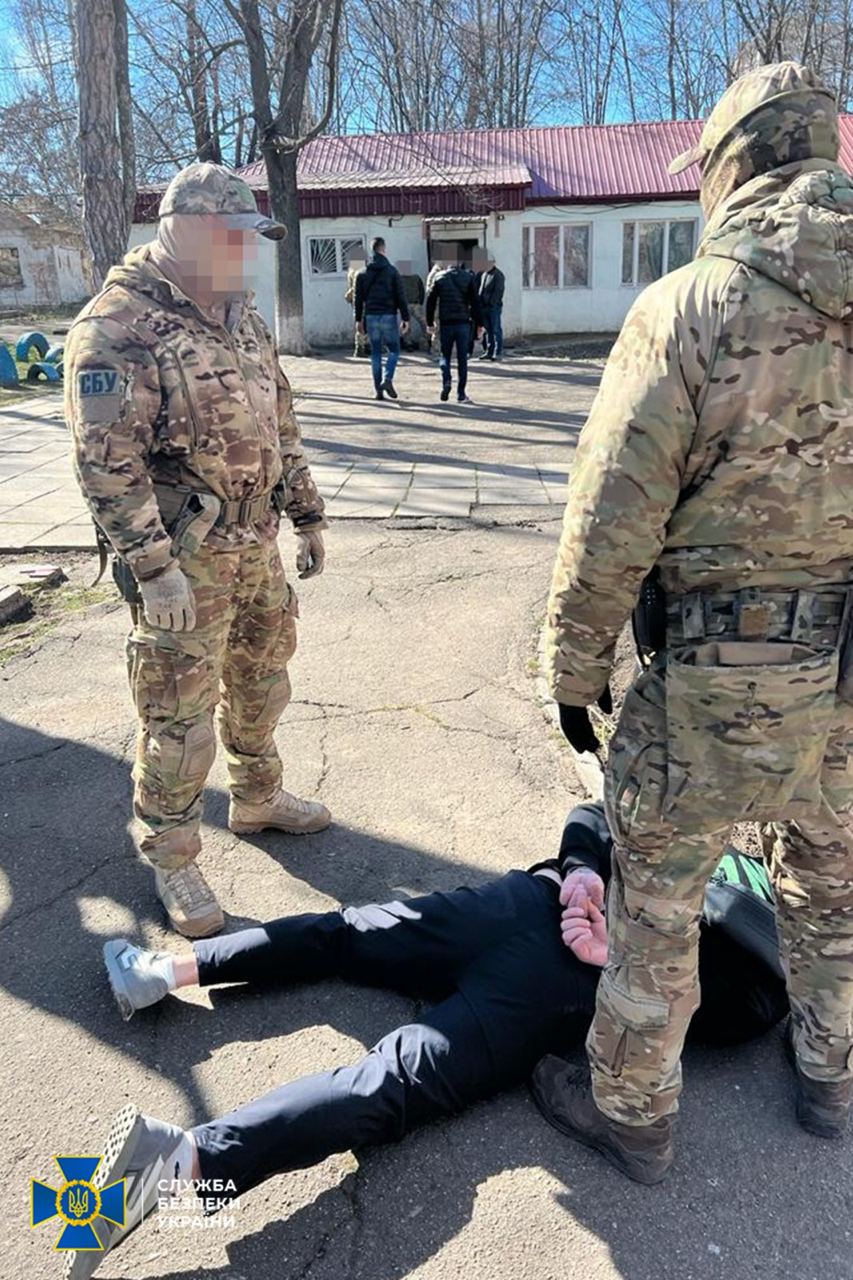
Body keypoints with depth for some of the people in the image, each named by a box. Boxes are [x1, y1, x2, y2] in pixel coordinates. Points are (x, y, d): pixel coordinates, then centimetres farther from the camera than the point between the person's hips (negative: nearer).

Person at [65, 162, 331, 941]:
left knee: (261, 684, 20)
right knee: (179, 716, 2)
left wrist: (308, 515, 15)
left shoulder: (240, 315, 12)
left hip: (256, 544, 8)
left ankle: (257, 799, 42)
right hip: (185, 559, -8)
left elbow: (281, 424, 17)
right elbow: (108, 464, -19)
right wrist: (154, 568, -22)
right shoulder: (116, 328, -14)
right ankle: (172, 859, 20)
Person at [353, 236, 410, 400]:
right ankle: (387, 379, -14)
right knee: (394, 350, 9)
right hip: (389, 316, -3)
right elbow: (401, 297, -5)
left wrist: (358, 320, 13)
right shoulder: (392, 271, -3)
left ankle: (378, 389, 6)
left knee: (375, 353, 8)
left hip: (371, 317, 3)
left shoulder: (362, 273, 5)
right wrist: (405, 319, -2)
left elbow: (358, 299, 6)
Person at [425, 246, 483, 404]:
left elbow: (430, 301, 2)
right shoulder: (468, 277, 2)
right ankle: (461, 394, 4)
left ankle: (446, 380, -13)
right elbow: (475, 302, -1)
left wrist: (430, 323, 9)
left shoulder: (439, 277, 3)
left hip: (446, 323, 0)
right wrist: (479, 324, 3)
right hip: (463, 322, 0)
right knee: (462, 358, 5)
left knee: (445, 355, 14)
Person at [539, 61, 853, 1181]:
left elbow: (612, 520, -14)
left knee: (656, 896, 13)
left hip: (724, 677, -5)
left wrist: (574, 668, -2)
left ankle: (629, 1110, 33)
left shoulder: (689, 307, -13)